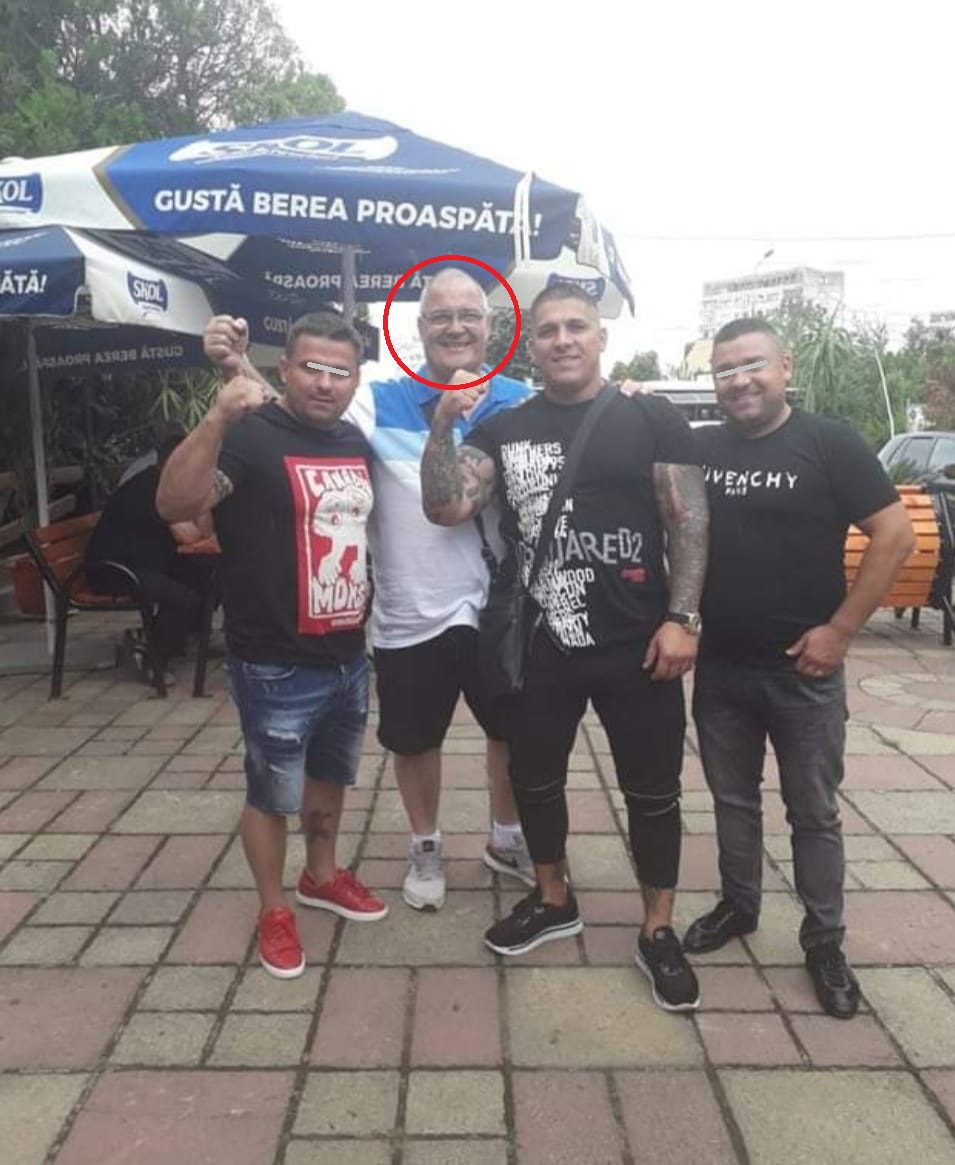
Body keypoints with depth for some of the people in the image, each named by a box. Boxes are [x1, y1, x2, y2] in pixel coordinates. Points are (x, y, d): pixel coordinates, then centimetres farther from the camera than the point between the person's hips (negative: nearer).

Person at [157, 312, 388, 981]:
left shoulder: (356, 442, 6)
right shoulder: (251, 436, -15)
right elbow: (176, 505, -32)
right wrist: (219, 419, -43)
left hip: (348, 657, 7)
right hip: (277, 667, -7)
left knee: (330, 777, 23)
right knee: (273, 793, 9)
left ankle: (322, 877, 44)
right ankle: (274, 910, 30)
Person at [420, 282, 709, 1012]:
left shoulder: (652, 420, -2)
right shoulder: (503, 429, 6)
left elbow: (689, 521, -4)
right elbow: (446, 508, -5)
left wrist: (681, 617, -12)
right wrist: (443, 425, -17)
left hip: (636, 644, -2)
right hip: (538, 645, 3)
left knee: (652, 790, 8)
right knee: (534, 779, 17)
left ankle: (659, 930, 28)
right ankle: (554, 901, 40)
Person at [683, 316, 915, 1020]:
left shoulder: (828, 443, -8)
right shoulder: (700, 449, 2)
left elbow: (896, 535, -11)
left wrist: (839, 630, -14)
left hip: (803, 670, -3)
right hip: (719, 667, 4)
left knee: (814, 812, 10)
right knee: (733, 799, 18)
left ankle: (824, 941, 25)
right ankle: (738, 906, 37)